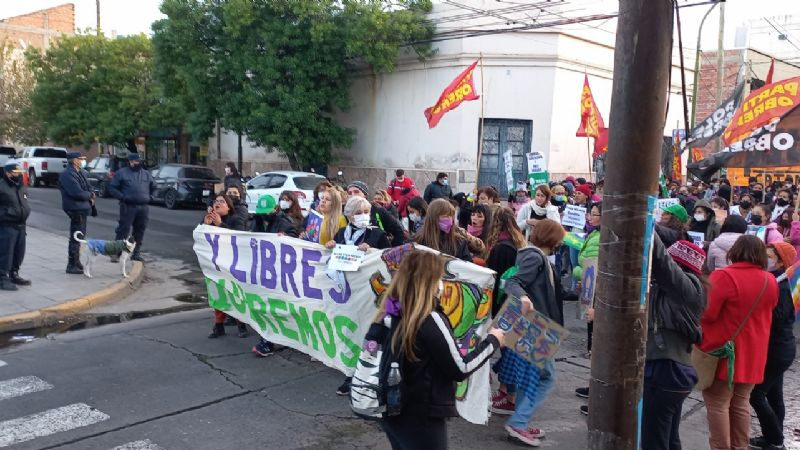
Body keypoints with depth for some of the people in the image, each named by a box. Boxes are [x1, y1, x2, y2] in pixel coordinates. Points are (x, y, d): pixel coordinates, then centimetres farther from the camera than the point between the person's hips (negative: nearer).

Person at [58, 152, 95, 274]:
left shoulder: (81, 172, 11)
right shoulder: (68, 174, -18)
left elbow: (87, 187, 17)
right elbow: (77, 193, -25)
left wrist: (90, 196, -4)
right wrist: (90, 195, -8)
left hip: (82, 208, 10)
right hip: (75, 208, -10)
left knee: (80, 236, 19)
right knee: (76, 238, -5)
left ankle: (76, 261, 32)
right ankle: (71, 266, 3)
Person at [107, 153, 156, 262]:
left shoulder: (146, 174, 15)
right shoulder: (122, 173, 2)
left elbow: (153, 186, 28)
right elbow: (112, 188, 1)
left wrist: (149, 196, 13)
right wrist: (122, 197, -10)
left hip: (143, 207, 4)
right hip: (128, 207, -4)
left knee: (139, 232, 8)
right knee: (123, 230, -6)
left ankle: (136, 253, 18)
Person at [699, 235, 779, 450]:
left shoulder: (724, 276, -18)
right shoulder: (770, 281, 2)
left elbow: (706, 314, -19)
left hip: (723, 353, -6)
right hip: (753, 355, 6)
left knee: (718, 404, 4)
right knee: (741, 403, 17)